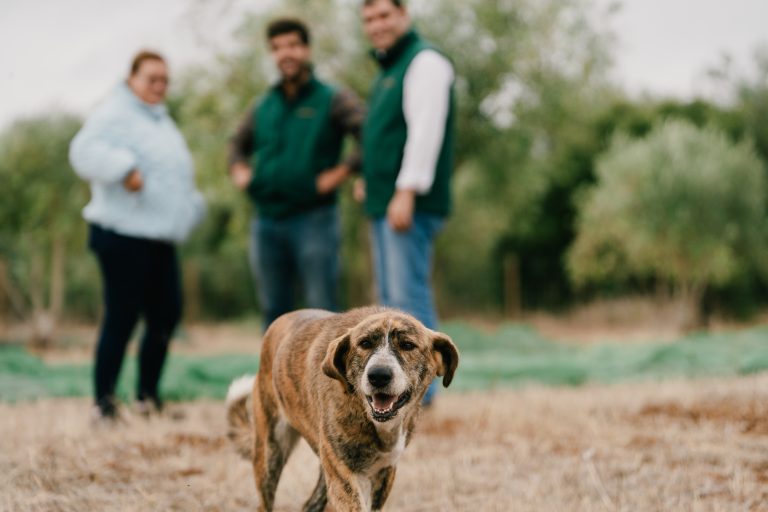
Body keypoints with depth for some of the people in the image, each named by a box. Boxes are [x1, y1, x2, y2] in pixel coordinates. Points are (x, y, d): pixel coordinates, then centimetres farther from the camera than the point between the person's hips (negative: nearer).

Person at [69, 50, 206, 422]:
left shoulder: (159, 119, 21)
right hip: (124, 236, -9)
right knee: (122, 318, -8)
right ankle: (104, 400, 0)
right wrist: (124, 169, -31)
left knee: (166, 314, 7)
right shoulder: (115, 114, -7)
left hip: (160, 238, 9)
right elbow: (85, 151, -22)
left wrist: (192, 205, 20)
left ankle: (148, 394, 18)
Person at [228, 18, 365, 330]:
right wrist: (238, 169, 11)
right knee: (274, 313, 8)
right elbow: (239, 144, 31)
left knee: (321, 312, -5)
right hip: (266, 223, 5)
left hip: (314, 220, -5)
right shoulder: (264, 106, 14)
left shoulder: (333, 100, -1)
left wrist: (343, 171, -17)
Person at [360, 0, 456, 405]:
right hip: (385, 204, 10)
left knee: (408, 296, -12)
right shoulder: (387, 69, 22)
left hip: (410, 204, -10)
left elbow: (426, 129, -19)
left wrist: (406, 192, -24)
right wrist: (371, 182, 19)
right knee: (390, 299, 10)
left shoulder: (424, 61, -8)